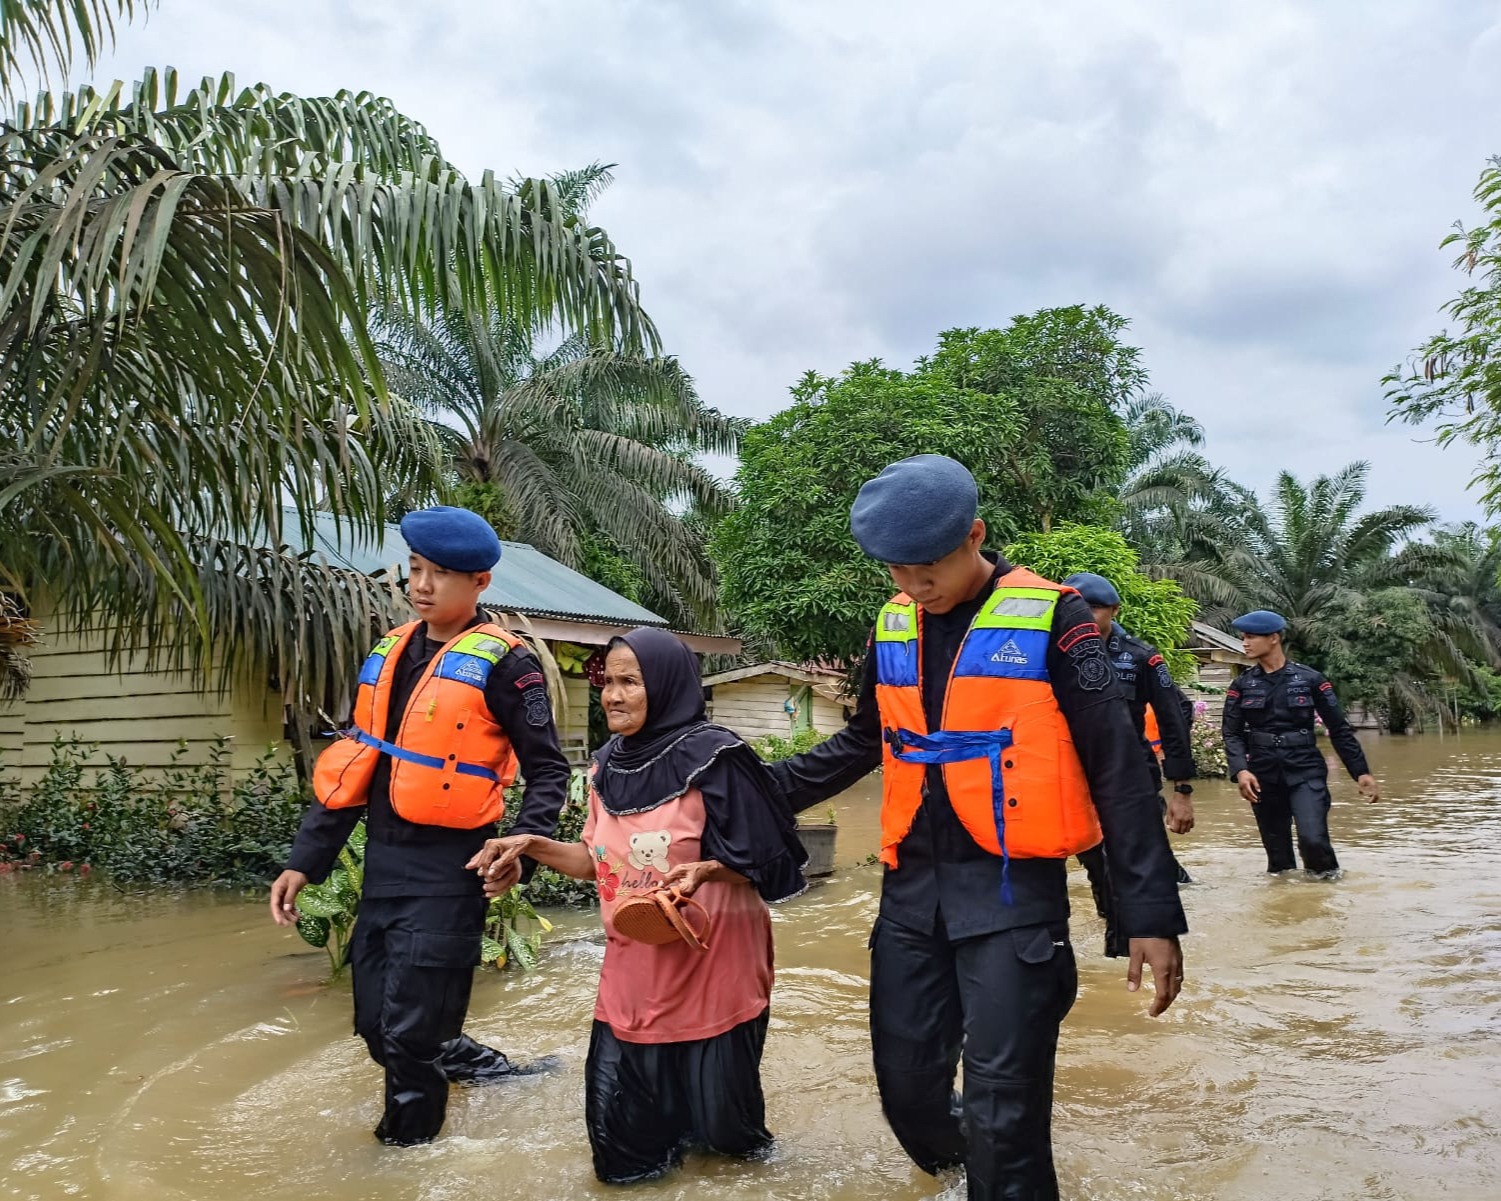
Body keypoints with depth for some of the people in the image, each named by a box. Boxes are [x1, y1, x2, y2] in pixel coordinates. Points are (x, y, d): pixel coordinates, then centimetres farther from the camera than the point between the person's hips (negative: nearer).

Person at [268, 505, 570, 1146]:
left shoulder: (502, 662, -9)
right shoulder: (390, 652, 11)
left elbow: (547, 768, -6)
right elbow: (351, 763, 14)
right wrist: (305, 859, 11)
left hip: (447, 869, -7)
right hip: (381, 862, 7)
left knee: (411, 1031, -1)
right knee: (377, 1025, 13)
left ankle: (410, 1145, 22)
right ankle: (465, 1062, 37)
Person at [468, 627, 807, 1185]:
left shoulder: (712, 757, -15)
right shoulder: (609, 763, 5)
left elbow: (760, 862, -13)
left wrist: (706, 871, -30)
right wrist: (531, 845, 3)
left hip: (709, 965, -5)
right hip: (633, 967, 6)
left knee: (719, 1116, 5)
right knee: (621, 1127, 7)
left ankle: (726, 1126, 39)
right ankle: (681, 1125, 37)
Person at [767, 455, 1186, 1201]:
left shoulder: (1050, 619, -9)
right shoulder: (893, 626, 6)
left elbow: (1115, 769, -8)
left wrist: (1151, 912, -11)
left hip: (1013, 887, -5)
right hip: (912, 885, 5)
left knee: (1002, 1110, -5)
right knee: (906, 1086, 14)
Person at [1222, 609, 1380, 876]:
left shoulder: (1309, 679, -1)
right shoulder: (1242, 684, 4)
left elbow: (1339, 728, 3)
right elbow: (1232, 733, -2)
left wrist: (1361, 772, 0)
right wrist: (1240, 770, -19)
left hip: (1305, 770, -2)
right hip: (1264, 774, 2)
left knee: (1313, 839, -17)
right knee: (1276, 845, 7)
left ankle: (1327, 879, 9)